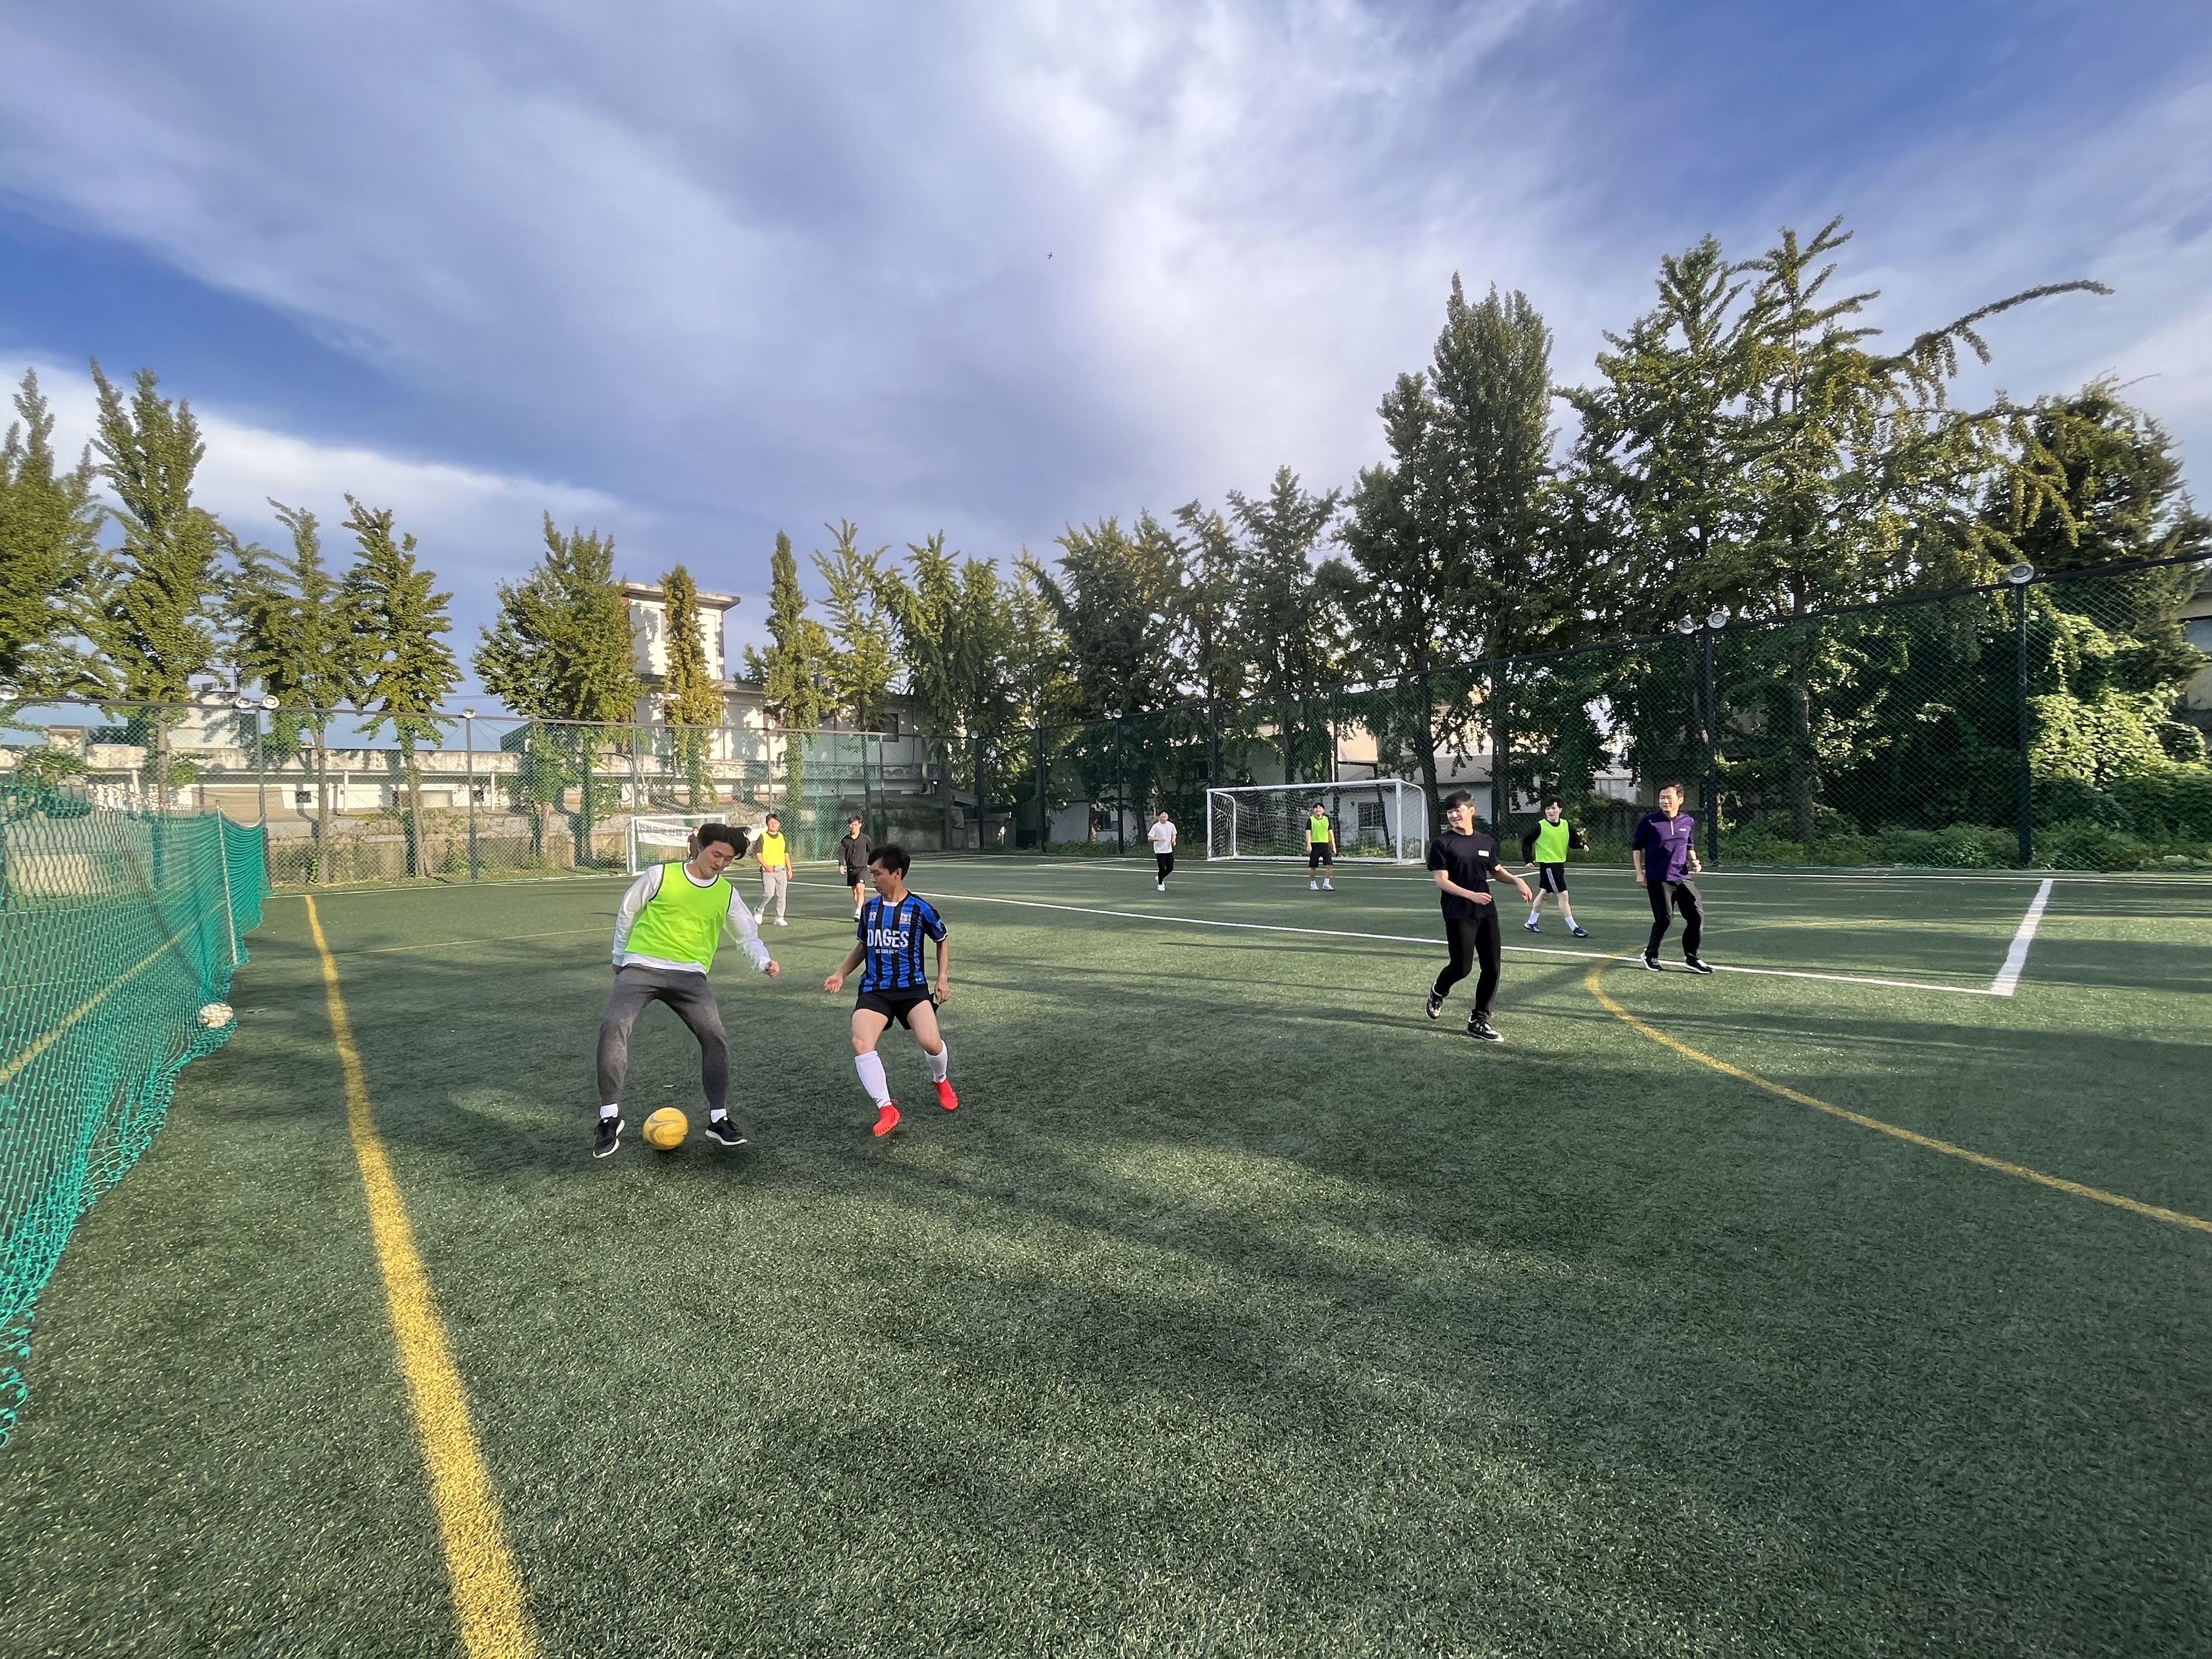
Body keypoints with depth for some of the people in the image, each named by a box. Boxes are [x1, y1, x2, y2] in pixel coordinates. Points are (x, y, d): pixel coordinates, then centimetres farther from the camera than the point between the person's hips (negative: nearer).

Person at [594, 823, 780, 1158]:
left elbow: (748, 935, 11)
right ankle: (610, 1116, -9)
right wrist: (620, 958, 19)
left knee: (715, 1037, -12)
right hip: (641, 967, -2)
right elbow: (626, 912, 12)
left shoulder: (727, 894, 8)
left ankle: (718, 1119, 3)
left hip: (689, 974, 2)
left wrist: (764, 961, -10)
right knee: (613, 1025, -24)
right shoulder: (660, 875, -1)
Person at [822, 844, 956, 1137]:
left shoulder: (920, 908, -5)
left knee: (931, 1042, -21)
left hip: (912, 987, -3)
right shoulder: (869, 908, 7)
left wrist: (943, 978, 1)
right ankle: (886, 1108, -11)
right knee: (860, 1042, -23)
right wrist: (840, 974, 11)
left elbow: (943, 941, 10)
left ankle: (941, 1080, 16)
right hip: (875, 989, 3)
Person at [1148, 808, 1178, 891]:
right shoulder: (1156, 826, -10)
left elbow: (1174, 834, 18)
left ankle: (1161, 878, 34)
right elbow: (1150, 838, -10)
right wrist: (1158, 839, -27)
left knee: (1170, 868, 6)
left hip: (1169, 850, 5)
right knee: (1162, 869, -8)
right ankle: (1160, 885, 13)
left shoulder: (1171, 825, 2)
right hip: (1159, 851, -5)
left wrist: (1173, 840, -4)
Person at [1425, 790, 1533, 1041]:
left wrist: (1516, 880, 3)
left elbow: (1497, 870, 23)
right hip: (1459, 914, -5)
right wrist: (1471, 895, -23)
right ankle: (1438, 992, 29)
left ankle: (1479, 1021, 15)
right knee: (1461, 967, -5)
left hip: (1487, 911, 5)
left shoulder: (1487, 841, 9)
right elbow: (1441, 881, -11)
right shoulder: (1442, 844, -6)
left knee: (1492, 968, 3)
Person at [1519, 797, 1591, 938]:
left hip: (1560, 864, 7)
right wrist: (1528, 860, -12)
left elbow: (1574, 841, 5)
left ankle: (1531, 922, 34)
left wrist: (1583, 845, -16)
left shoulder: (1567, 826, 0)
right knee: (1563, 895, -10)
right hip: (1547, 864, -6)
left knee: (1544, 893, 18)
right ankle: (1574, 928, -4)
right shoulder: (1540, 826, -13)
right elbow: (1526, 842, -5)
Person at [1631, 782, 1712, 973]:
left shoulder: (1689, 822, 8)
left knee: (1697, 916, 0)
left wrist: (1694, 861, 3)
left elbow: (1690, 846, 23)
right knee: (1664, 918, -3)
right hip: (1658, 879, -4)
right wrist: (1640, 872, -1)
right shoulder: (1649, 821, -4)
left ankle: (1691, 958, 15)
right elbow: (1636, 847, 4)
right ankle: (1650, 955, 18)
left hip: (1683, 878, 4)